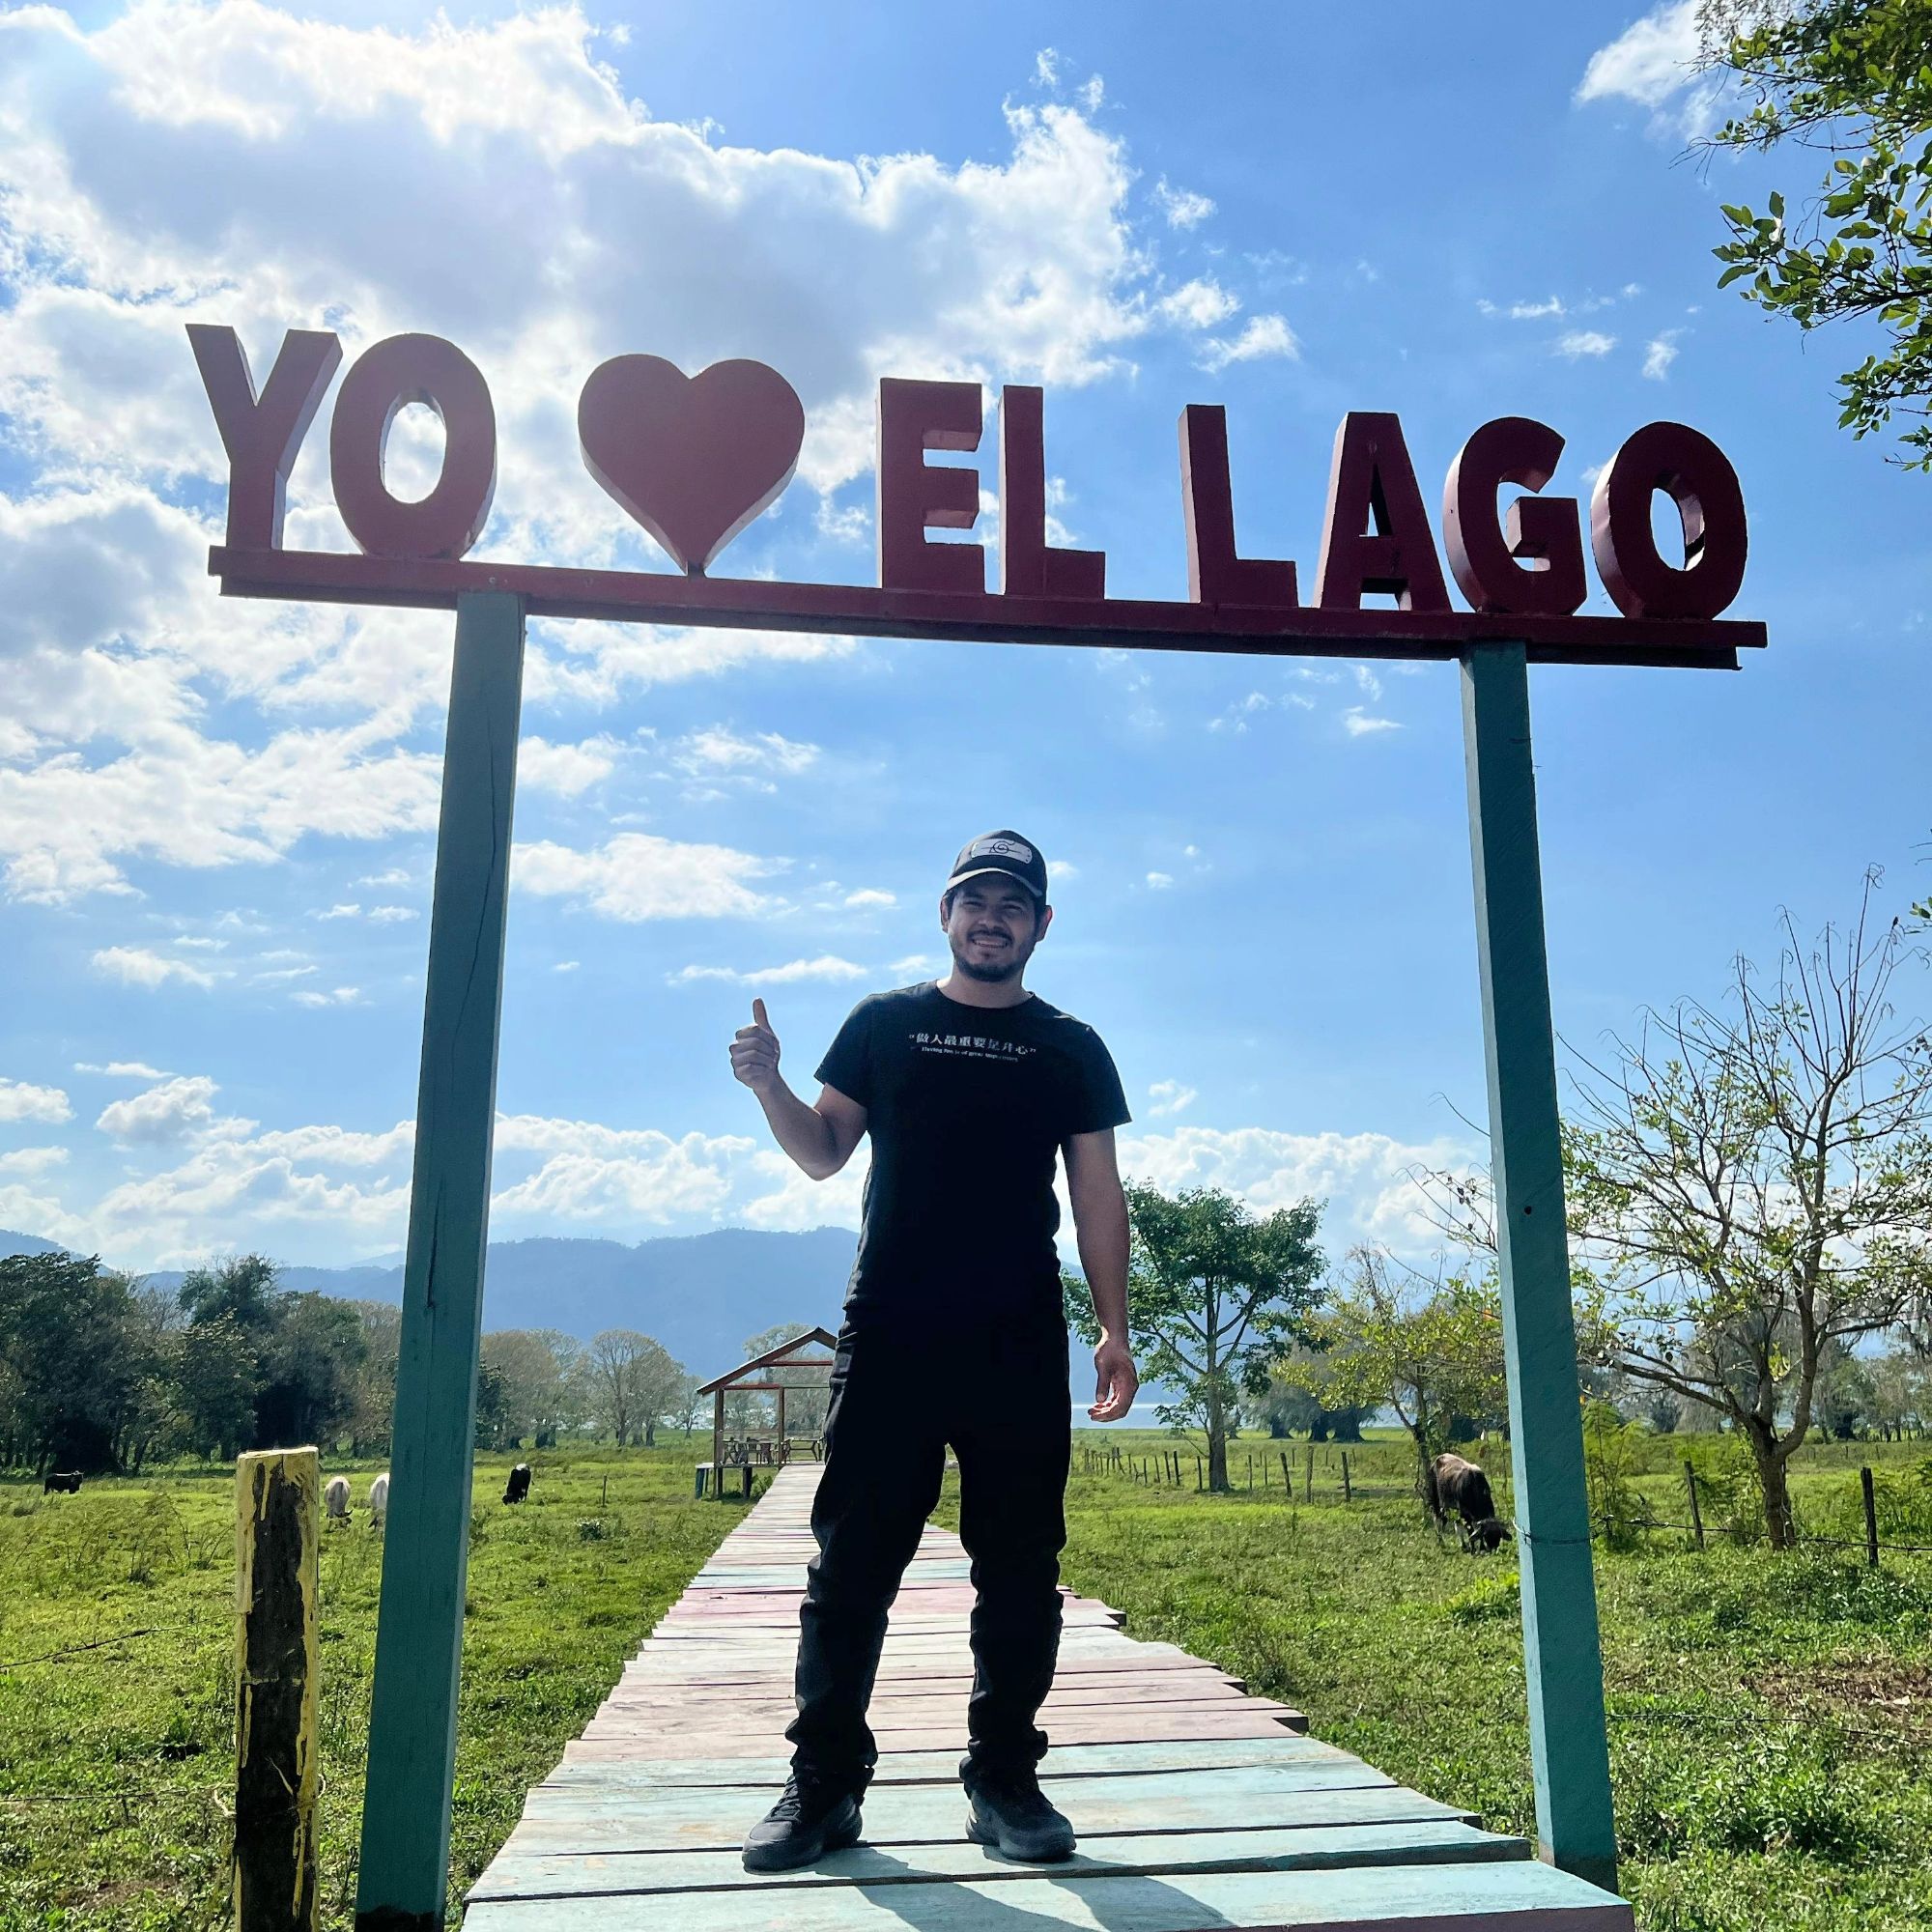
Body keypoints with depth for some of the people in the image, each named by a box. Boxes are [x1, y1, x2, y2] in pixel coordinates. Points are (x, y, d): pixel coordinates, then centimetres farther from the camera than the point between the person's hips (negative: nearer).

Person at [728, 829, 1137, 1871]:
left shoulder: (1069, 1047, 11)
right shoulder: (884, 1023, 11)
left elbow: (1098, 1198, 9)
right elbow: (823, 1152, 11)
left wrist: (1115, 1329, 2)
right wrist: (768, 1084, -8)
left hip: (1020, 1347, 1)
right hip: (887, 1335, 0)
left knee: (1020, 1571, 4)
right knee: (851, 1562, 1)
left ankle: (1005, 1781, 17)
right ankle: (824, 1783, 12)